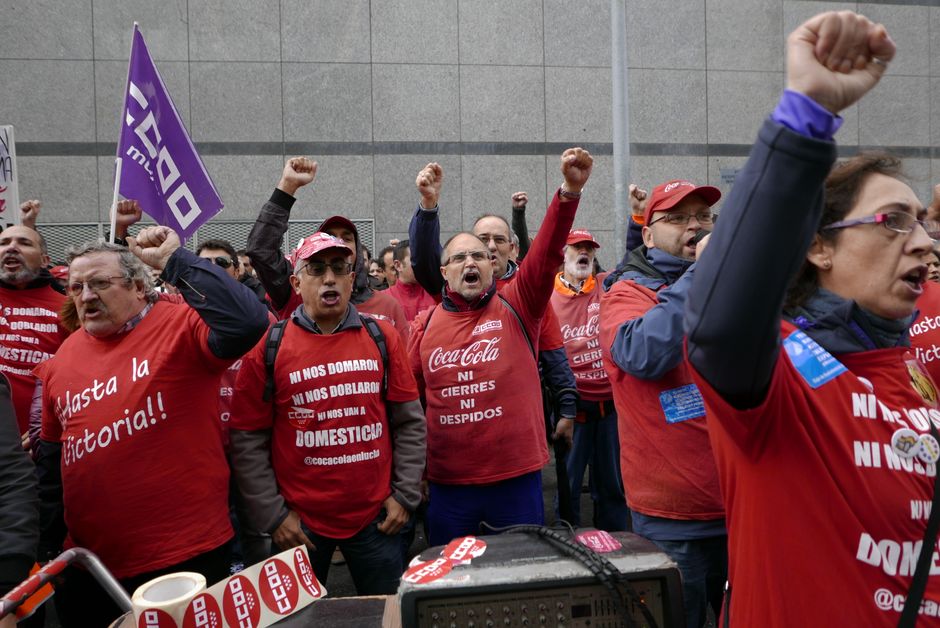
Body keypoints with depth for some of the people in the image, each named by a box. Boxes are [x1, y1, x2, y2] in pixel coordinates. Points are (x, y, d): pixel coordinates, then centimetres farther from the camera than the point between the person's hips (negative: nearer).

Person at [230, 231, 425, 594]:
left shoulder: (382, 337, -1)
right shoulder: (269, 347, -6)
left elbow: (410, 422, 2)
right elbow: (248, 439, -3)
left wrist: (405, 495, -1)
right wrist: (273, 514, -5)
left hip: (376, 517, 1)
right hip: (299, 523, -1)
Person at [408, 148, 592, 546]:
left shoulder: (517, 307, -2)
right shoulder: (425, 325, 2)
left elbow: (547, 254, -17)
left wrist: (569, 191, -30)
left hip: (517, 477, -1)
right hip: (446, 482, 2)